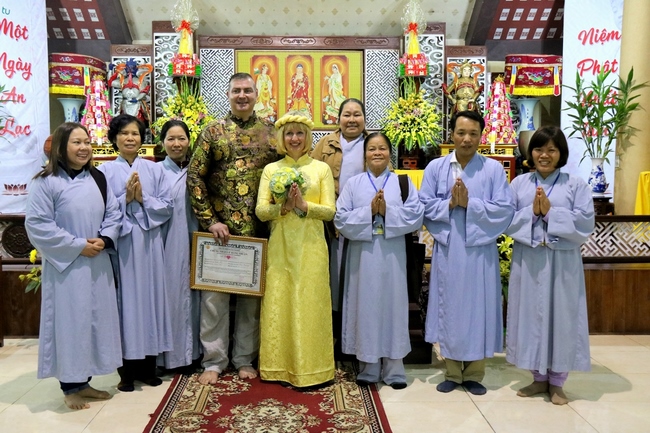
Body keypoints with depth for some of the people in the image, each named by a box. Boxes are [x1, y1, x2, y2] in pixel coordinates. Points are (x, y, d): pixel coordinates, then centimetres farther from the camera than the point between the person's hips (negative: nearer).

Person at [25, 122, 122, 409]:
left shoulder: (97, 178, 9)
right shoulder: (46, 182, -9)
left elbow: (113, 213, 9)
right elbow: (37, 225, -14)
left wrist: (104, 239, -10)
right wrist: (78, 246, -16)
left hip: (97, 264, 6)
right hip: (65, 267, -6)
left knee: (95, 320, 11)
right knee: (69, 321, 1)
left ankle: (84, 381, 25)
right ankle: (70, 387, 16)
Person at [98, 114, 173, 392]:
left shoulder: (154, 169, 9)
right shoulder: (105, 171, 3)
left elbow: (167, 206, 3)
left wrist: (143, 198, -10)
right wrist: (125, 198, -14)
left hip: (149, 242, 2)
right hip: (120, 244, -2)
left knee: (150, 296, 6)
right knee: (125, 299, 1)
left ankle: (148, 366, 18)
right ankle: (126, 369, 12)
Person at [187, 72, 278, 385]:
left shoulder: (270, 132, 7)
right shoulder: (213, 131, 3)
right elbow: (194, 176, -1)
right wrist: (209, 220, -9)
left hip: (258, 228, 1)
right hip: (219, 227, -1)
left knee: (252, 293, 9)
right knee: (214, 294, 4)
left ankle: (245, 359, 24)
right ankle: (214, 361, 19)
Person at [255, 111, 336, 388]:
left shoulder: (321, 168, 6)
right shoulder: (271, 170, 9)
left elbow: (330, 211, 0)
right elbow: (260, 211, 1)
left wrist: (304, 205, -16)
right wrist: (283, 207, -17)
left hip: (310, 245, -1)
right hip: (279, 246, 2)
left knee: (309, 304, 0)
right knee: (277, 303, 3)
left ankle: (309, 367, 11)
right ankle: (279, 366, 16)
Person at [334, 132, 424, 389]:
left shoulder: (403, 182, 7)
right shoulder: (353, 184, 7)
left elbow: (416, 216, -3)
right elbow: (341, 219, -1)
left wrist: (387, 211, -14)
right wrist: (369, 211, -13)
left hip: (392, 254, 0)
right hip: (363, 254, 0)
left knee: (392, 304, 5)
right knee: (366, 305, 4)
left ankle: (394, 368, 17)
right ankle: (368, 367, 17)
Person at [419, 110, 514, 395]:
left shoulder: (494, 168, 1)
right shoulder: (435, 168, 5)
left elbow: (506, 209, -7)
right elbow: (424, 206, 0)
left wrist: (469, 203, -15)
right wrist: (449, 204, -15)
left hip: (480, 250, -1)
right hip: (447, 250, 1)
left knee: (478, 309, 6)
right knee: (449, 309, 8)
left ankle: (474, 374, 21)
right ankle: (452, 373, 22)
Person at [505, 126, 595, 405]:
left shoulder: (576, 185, 2)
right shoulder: (519, 183, 6)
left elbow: (585, 224, -8)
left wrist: (550, 212, -15)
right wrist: (531, 212, -15)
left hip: (562, 263, -1)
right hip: (528, 261, 2)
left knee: (561, 319, 5)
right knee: (531, 317, 7)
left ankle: (556, 382, 21)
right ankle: (539, 378, 23)